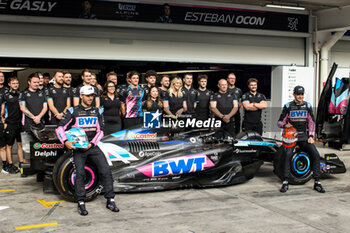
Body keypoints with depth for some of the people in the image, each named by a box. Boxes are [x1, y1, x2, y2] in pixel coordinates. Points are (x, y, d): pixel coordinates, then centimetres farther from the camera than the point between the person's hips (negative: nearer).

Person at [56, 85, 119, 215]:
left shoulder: (97, 111, 13)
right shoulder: (73, 111, 4)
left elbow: (100, 131, 8)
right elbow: (60, 128, -1)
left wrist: (91, 144, -7)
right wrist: (65, 142, -17)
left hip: (93, 146, 2)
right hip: (78, 147, -2)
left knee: (106, 171, -10)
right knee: (80, 173, -15)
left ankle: (110, 200, -1)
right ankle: (81, 203, -5)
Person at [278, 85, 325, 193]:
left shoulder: (307, 106, 12)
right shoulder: (288, 106, 6)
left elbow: (311, 122, 14)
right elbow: (279, 122, 7)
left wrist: (311, 136, 3)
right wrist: (285, 125, -16)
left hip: (304, 136, 2)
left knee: (316, 154, -15)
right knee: (288, 154, -26)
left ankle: (317, 183, -5)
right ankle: (285, 182, -18)